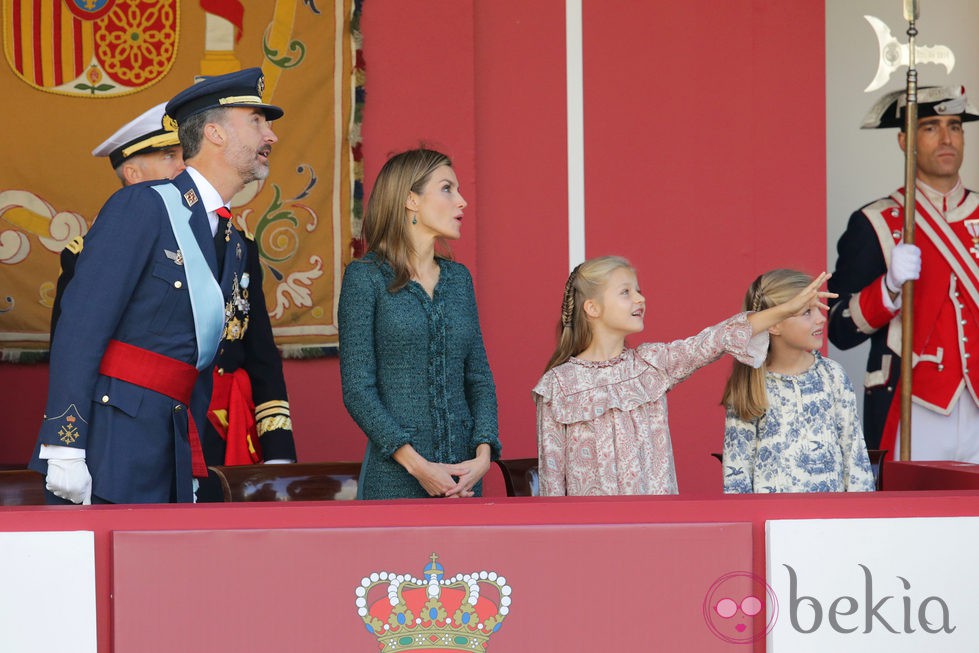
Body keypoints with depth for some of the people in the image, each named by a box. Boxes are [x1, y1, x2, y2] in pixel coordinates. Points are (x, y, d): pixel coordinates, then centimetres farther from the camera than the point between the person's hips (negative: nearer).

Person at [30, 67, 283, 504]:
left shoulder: (233, 246, 17)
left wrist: (192, 467, 15)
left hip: (172, 450, 8)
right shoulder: (140, 206, -7)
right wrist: (66, 447, -20)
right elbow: (80, 325, -13)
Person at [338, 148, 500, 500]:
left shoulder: (458, 277, 12)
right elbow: (357, 389, -9)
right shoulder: (366, 277, -4)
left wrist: (483, 455, -6)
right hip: (395, 476, -5)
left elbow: (479, 378, 11)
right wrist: (417, 464, -17)